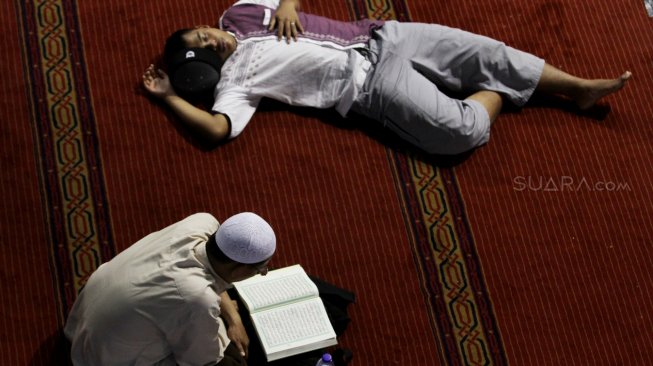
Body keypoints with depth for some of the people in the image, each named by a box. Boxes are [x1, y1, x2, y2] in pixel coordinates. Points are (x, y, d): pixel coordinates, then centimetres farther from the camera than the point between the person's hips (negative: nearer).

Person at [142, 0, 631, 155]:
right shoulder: (234, 80, -6)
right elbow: (218, 128, -22)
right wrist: (170, 96, -14)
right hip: (371, 87, -5)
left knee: (484, 51, -3)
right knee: (463, 131, -22)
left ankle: (580, 87, 11)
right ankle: (501, 90, 11)